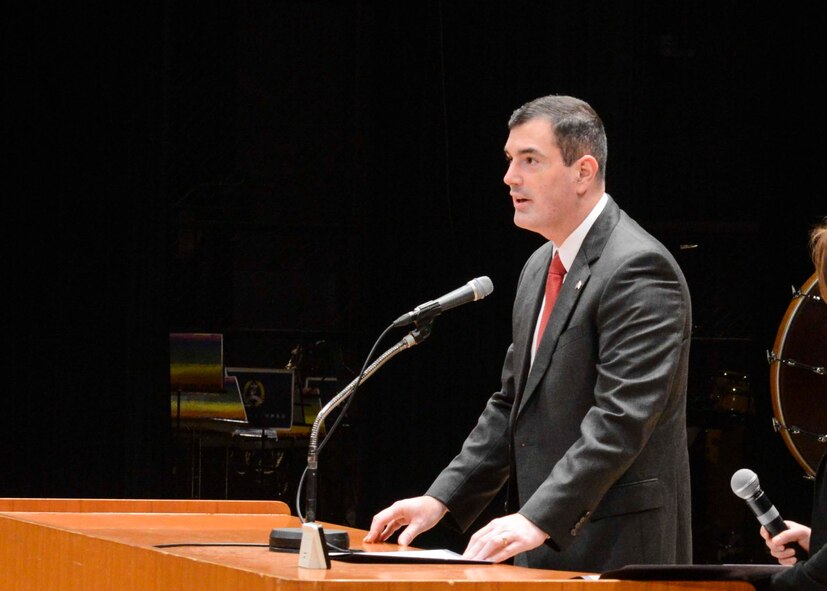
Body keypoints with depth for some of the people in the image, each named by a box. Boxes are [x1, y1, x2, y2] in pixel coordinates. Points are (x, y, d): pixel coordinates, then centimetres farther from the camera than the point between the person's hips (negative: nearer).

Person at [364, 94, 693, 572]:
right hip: (544, 551, 9)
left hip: (618, 552, -9)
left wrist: (538, 520, -29)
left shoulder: (639, 269, -14)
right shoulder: (540, 268, 17)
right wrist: (441, 500, 10)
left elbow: (621, 418, -22)